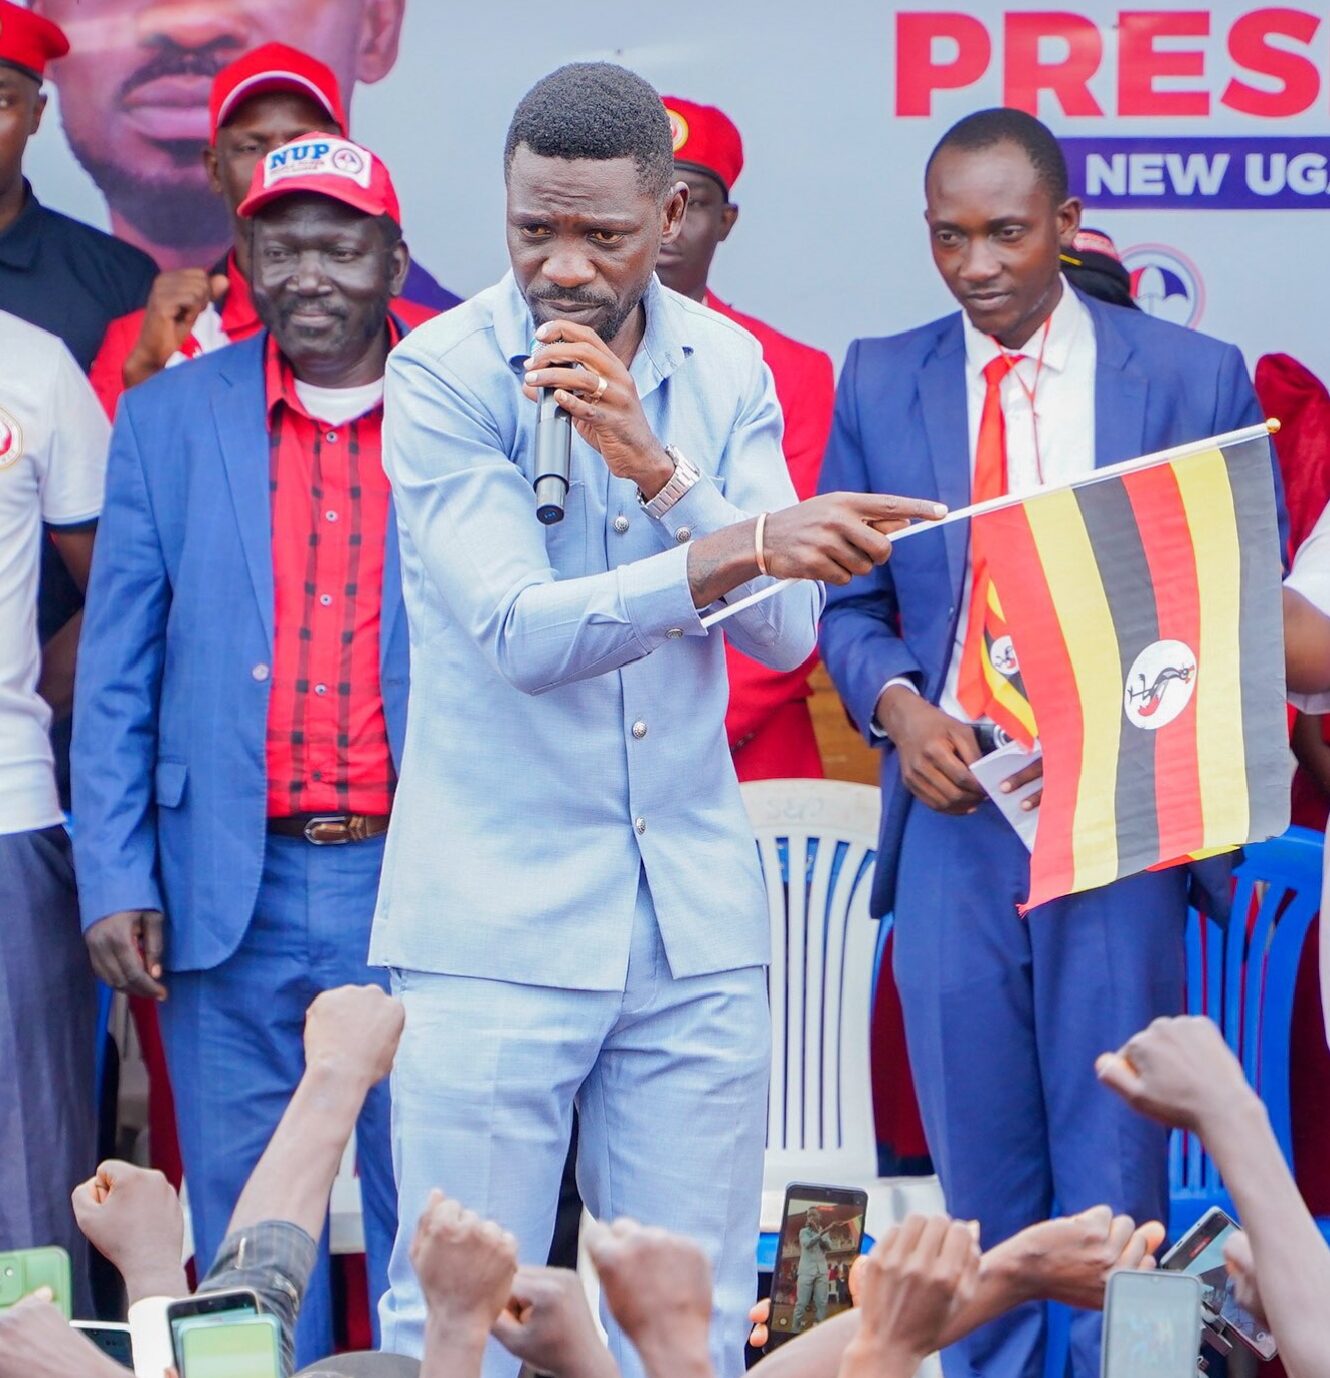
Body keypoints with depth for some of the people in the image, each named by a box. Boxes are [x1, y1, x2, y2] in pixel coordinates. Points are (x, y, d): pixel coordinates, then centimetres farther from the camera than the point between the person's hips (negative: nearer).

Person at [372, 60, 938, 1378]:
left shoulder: (726, 368, 6)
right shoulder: (443, 370, -7)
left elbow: (785, 631, -2)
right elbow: (519, 628, -18)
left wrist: (656, 465, -17)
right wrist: (741, 546, -30)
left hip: (695, 914, 4)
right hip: (498, 918, -4)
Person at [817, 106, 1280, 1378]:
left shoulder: (1195, 377, 2)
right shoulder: (878, 383, 9)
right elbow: (848, 603, 12)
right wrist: (898, 705, -8)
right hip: (951, 813, 2)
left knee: (1115, 1179, 0)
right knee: (979, 1178, 7)